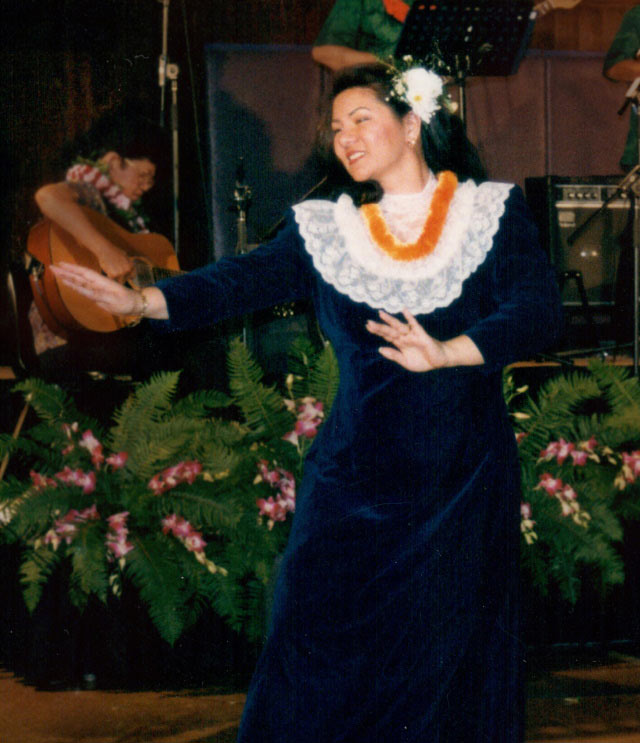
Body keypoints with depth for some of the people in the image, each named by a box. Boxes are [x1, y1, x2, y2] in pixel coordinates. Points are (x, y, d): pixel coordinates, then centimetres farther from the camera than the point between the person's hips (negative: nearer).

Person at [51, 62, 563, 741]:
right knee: (323, 658, -2)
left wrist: (445, 353, -30)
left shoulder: (494, 213, 2)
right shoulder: (323, 229, 7)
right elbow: (243, 278, -7)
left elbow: (537, 311, -12)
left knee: (449, 661, 5)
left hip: (464, 482, -1)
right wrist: (143, 299, -25)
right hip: (354, 479, 1)